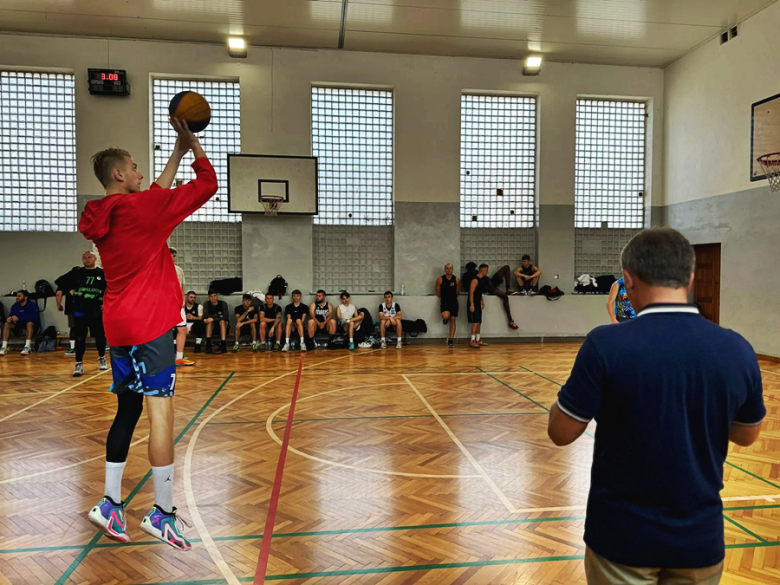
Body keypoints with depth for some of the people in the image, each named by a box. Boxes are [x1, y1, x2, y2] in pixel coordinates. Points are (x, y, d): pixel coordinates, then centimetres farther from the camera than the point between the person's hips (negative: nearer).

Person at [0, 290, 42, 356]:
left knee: (29, 323, -35)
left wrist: (18, 318, -35)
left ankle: (28, 347, -44)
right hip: (19, 329, 5)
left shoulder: (33, 305, -9)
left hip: (32, 328, -5)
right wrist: (10, 318, -30)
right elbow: (11, 315, -5)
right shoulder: (15, 306, 7)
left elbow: (33, 317, -25)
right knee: (7, 324, -16)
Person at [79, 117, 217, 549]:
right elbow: (207, 184, -6)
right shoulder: (140, 208, -10)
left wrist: (178, 152, 28)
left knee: (127, 410, 15)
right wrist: (192, 142, 7)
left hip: (119, 325, 9)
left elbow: (156, 197, 25)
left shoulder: (100, 218, 13)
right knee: (160, 411, -7)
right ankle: (162, 513, -2)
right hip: (150, 322, -9)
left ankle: (110, 503, 22)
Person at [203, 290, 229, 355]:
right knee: (209, 321, -29)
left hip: (223, 325, -1)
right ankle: (208, 345, -35)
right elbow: (205, 316, -18)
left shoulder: (223, 303, -6)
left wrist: (213, 318, -29)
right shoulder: (206, 304, -1)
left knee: (222, 321, -33)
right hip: (212, 327, 1)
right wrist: (220, 316, -23)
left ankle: (223, 345, -43)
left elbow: (226, 317, -20)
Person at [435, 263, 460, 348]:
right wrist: (445, 297, 10)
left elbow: (457, 292, 11)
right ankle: (445, 319, 13)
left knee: (453, 320, 3)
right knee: (446, 316, -28)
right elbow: (438, 293, 3)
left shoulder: (457, 280, 0)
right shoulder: (440, 280, -5)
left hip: (454, 302, 2)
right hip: (444, 302, -2)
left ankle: (451, 339, 11)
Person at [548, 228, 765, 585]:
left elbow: (560, 433, -12)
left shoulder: (606, 344, -22)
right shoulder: (737, 350, -9)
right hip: (701, 538, 4)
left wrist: (578, 388, 3)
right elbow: (746, 435, 8)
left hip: (622, 536, -3)